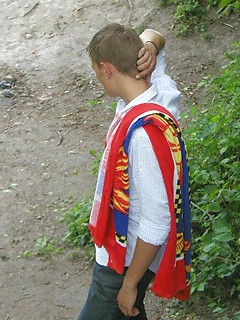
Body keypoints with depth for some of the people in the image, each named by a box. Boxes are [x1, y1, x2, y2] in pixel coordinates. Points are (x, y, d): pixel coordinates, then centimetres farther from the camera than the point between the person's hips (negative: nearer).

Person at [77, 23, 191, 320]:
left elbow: (156, 224, -30)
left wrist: (130, 283, -18)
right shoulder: (159, 90, -9)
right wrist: (150, 45, -13)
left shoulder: (144, 132, -35)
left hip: (127, 259, -9)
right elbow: (152, 37, 12)